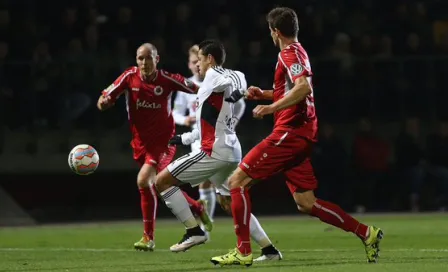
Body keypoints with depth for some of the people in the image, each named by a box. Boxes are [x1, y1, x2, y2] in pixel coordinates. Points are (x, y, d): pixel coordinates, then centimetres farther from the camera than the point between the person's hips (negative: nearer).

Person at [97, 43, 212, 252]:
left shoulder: (167, 80, -14)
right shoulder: (129, 77, -8)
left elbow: (198, 90, -6)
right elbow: (104, 101, -5)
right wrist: (104, 102, -28)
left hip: (163, 140, -5)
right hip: (141, 141, 5)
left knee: (144, 180, -24)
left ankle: (148, 237, -15)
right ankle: (197, 208, 43)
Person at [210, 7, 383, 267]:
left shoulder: (290, 54, -10)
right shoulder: (298, 52, 20)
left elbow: (304, 87, -28)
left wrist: (271, 107, -28)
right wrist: (264, 94, 23)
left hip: (290, 132, -10)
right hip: (301, 135, 10)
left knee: (237, 181, -8)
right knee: (305, 203, 8)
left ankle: (243, 251, -9)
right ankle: (366, 233, 4)